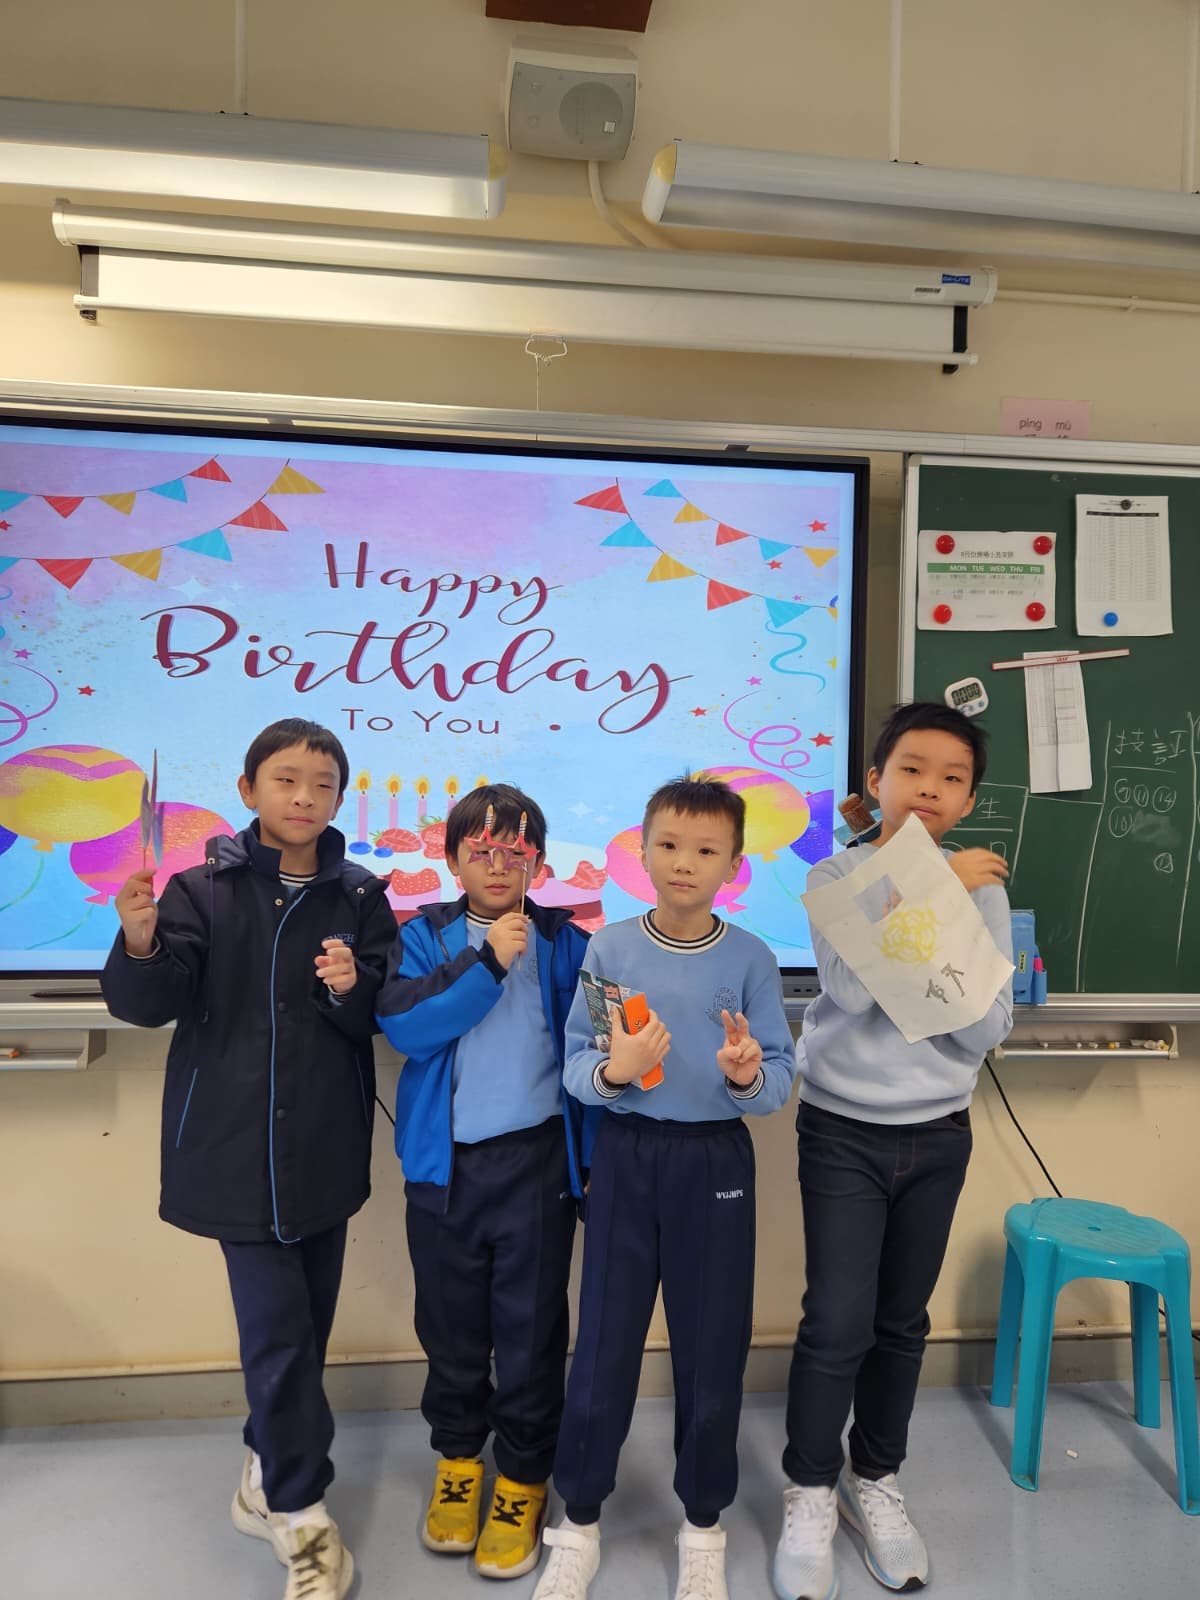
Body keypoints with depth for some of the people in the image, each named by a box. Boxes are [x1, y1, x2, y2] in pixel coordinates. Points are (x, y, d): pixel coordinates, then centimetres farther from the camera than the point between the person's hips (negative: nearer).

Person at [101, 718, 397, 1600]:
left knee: (303, 1326, 16)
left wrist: (352, 989, -19)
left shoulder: (359, 897, 0)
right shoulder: (204, 888, -6)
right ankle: (302, 1515, 21)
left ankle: (269, 1473, 41)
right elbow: (147, 1003, -10)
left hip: (325, 1148, 3)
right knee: (279, 1330, 0)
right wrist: (140, 941, -29)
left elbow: (383, 1017, 2)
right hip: (237, 1147, -3)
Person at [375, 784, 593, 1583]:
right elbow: (403, 1024, -17)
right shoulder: (424, 937, -1)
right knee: (451, 1327, 18)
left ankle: (523, 1480, 32)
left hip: (536, 1160, -1)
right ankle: (457, 1457, 42)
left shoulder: (567, 941, -2)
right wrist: (486, 961, -22)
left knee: (531, 1330, 10)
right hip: (445, 1164, 1)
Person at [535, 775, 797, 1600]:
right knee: (605, 1343, 10)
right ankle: (579, 1522, 33)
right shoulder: (608, 948, -5)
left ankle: (704, 1527, 35)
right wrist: (612, 1071, -27)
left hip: (715, 1163, 0)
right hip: (626, 1157, 0)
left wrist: (748, 1075, -27)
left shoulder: (751, 958, -5)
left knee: (713, 1347, 11)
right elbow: (575, 1067, -6)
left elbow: (782, 1077, -6)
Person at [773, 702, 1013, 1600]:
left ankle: (874, 1481, 37)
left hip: (936, 1136, 3)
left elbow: (988, 1028, -5)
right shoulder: (838, 876, -7)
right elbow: (851, 989, -22)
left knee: (902, 1322, 14)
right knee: (838, 1323, -2)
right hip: (844, 1131, -2)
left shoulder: (982, 888, -1)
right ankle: (810, 1497, 22)